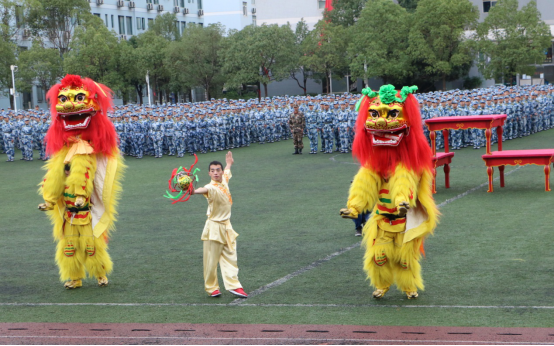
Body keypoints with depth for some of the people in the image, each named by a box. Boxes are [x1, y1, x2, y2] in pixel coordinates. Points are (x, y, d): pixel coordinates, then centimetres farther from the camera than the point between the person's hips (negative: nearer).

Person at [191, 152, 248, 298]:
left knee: (230, 257, 8)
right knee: (212, 260, 1)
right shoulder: (212, 187, -21)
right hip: (214, 227, -7)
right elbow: (205, 190, -46)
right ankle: (211, 288, 14)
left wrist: (229, 163, 48)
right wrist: (194, 191, -69)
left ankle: (233, 285, 13)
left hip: (227, 226, 7)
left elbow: (227, 171, 27)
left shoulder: (224, 180, 3)